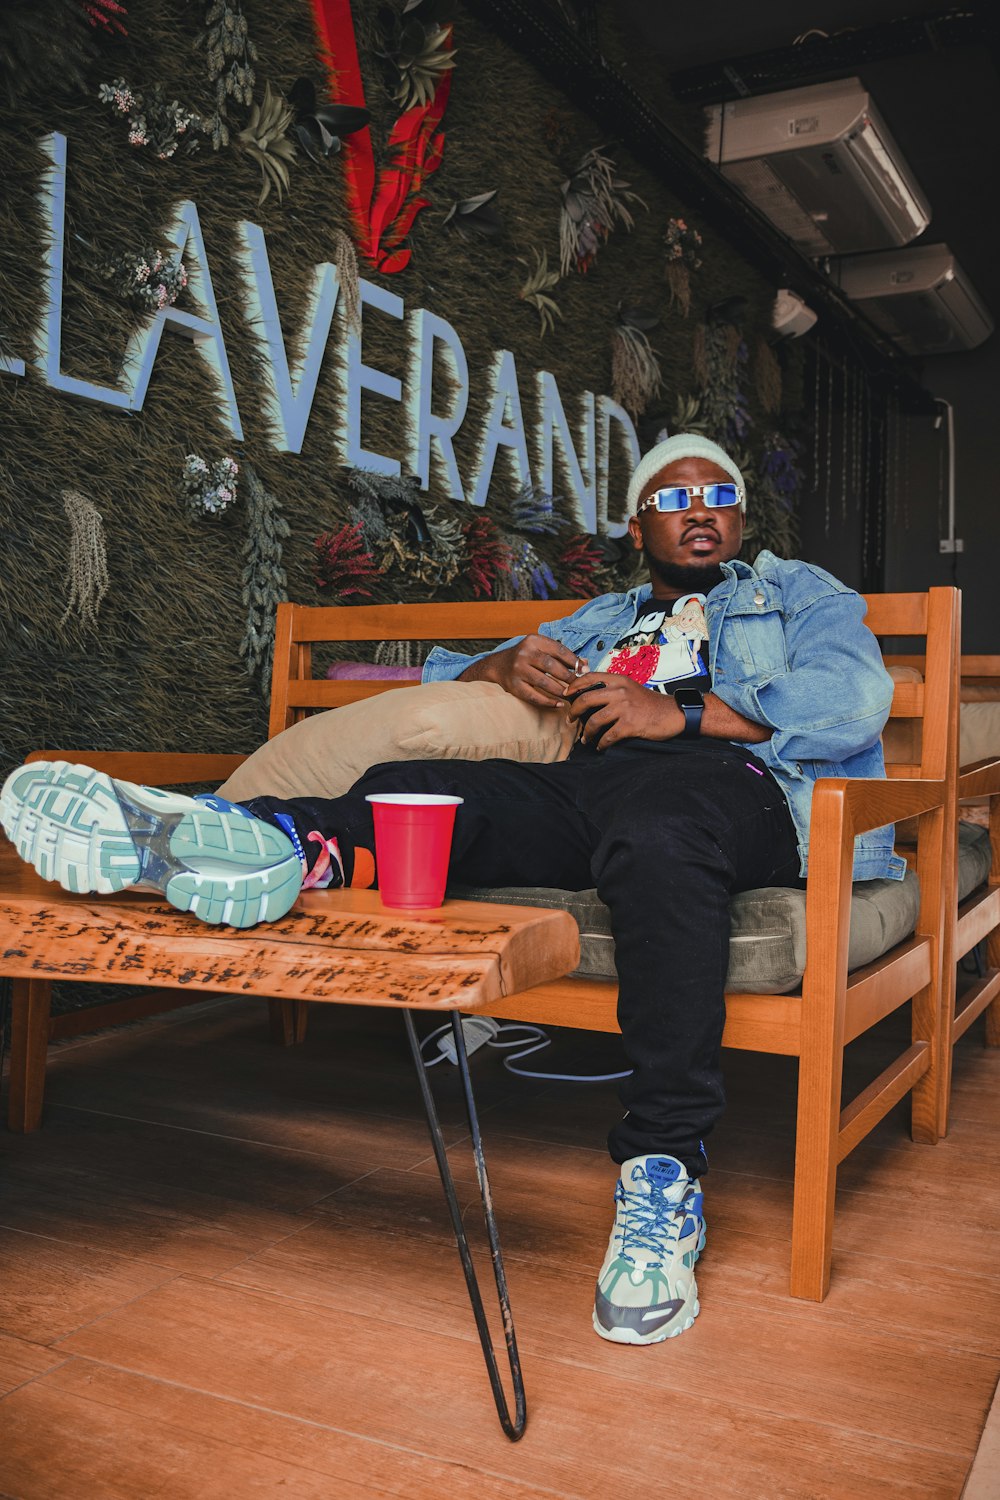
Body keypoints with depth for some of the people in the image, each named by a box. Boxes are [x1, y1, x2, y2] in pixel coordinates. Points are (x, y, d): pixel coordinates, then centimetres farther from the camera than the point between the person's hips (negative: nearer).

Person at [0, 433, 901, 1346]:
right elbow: (441, 683, 30)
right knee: (416, 786, -23)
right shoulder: (599, 621, 38)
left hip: (729, 784, -4)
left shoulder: (798, 593, 27)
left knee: (656, 830, -40)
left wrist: (684, 712, -7)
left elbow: (855, 698, 4)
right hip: (577, 790, 4)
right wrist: (508, 667, 5)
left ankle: (664, 1170, -40)